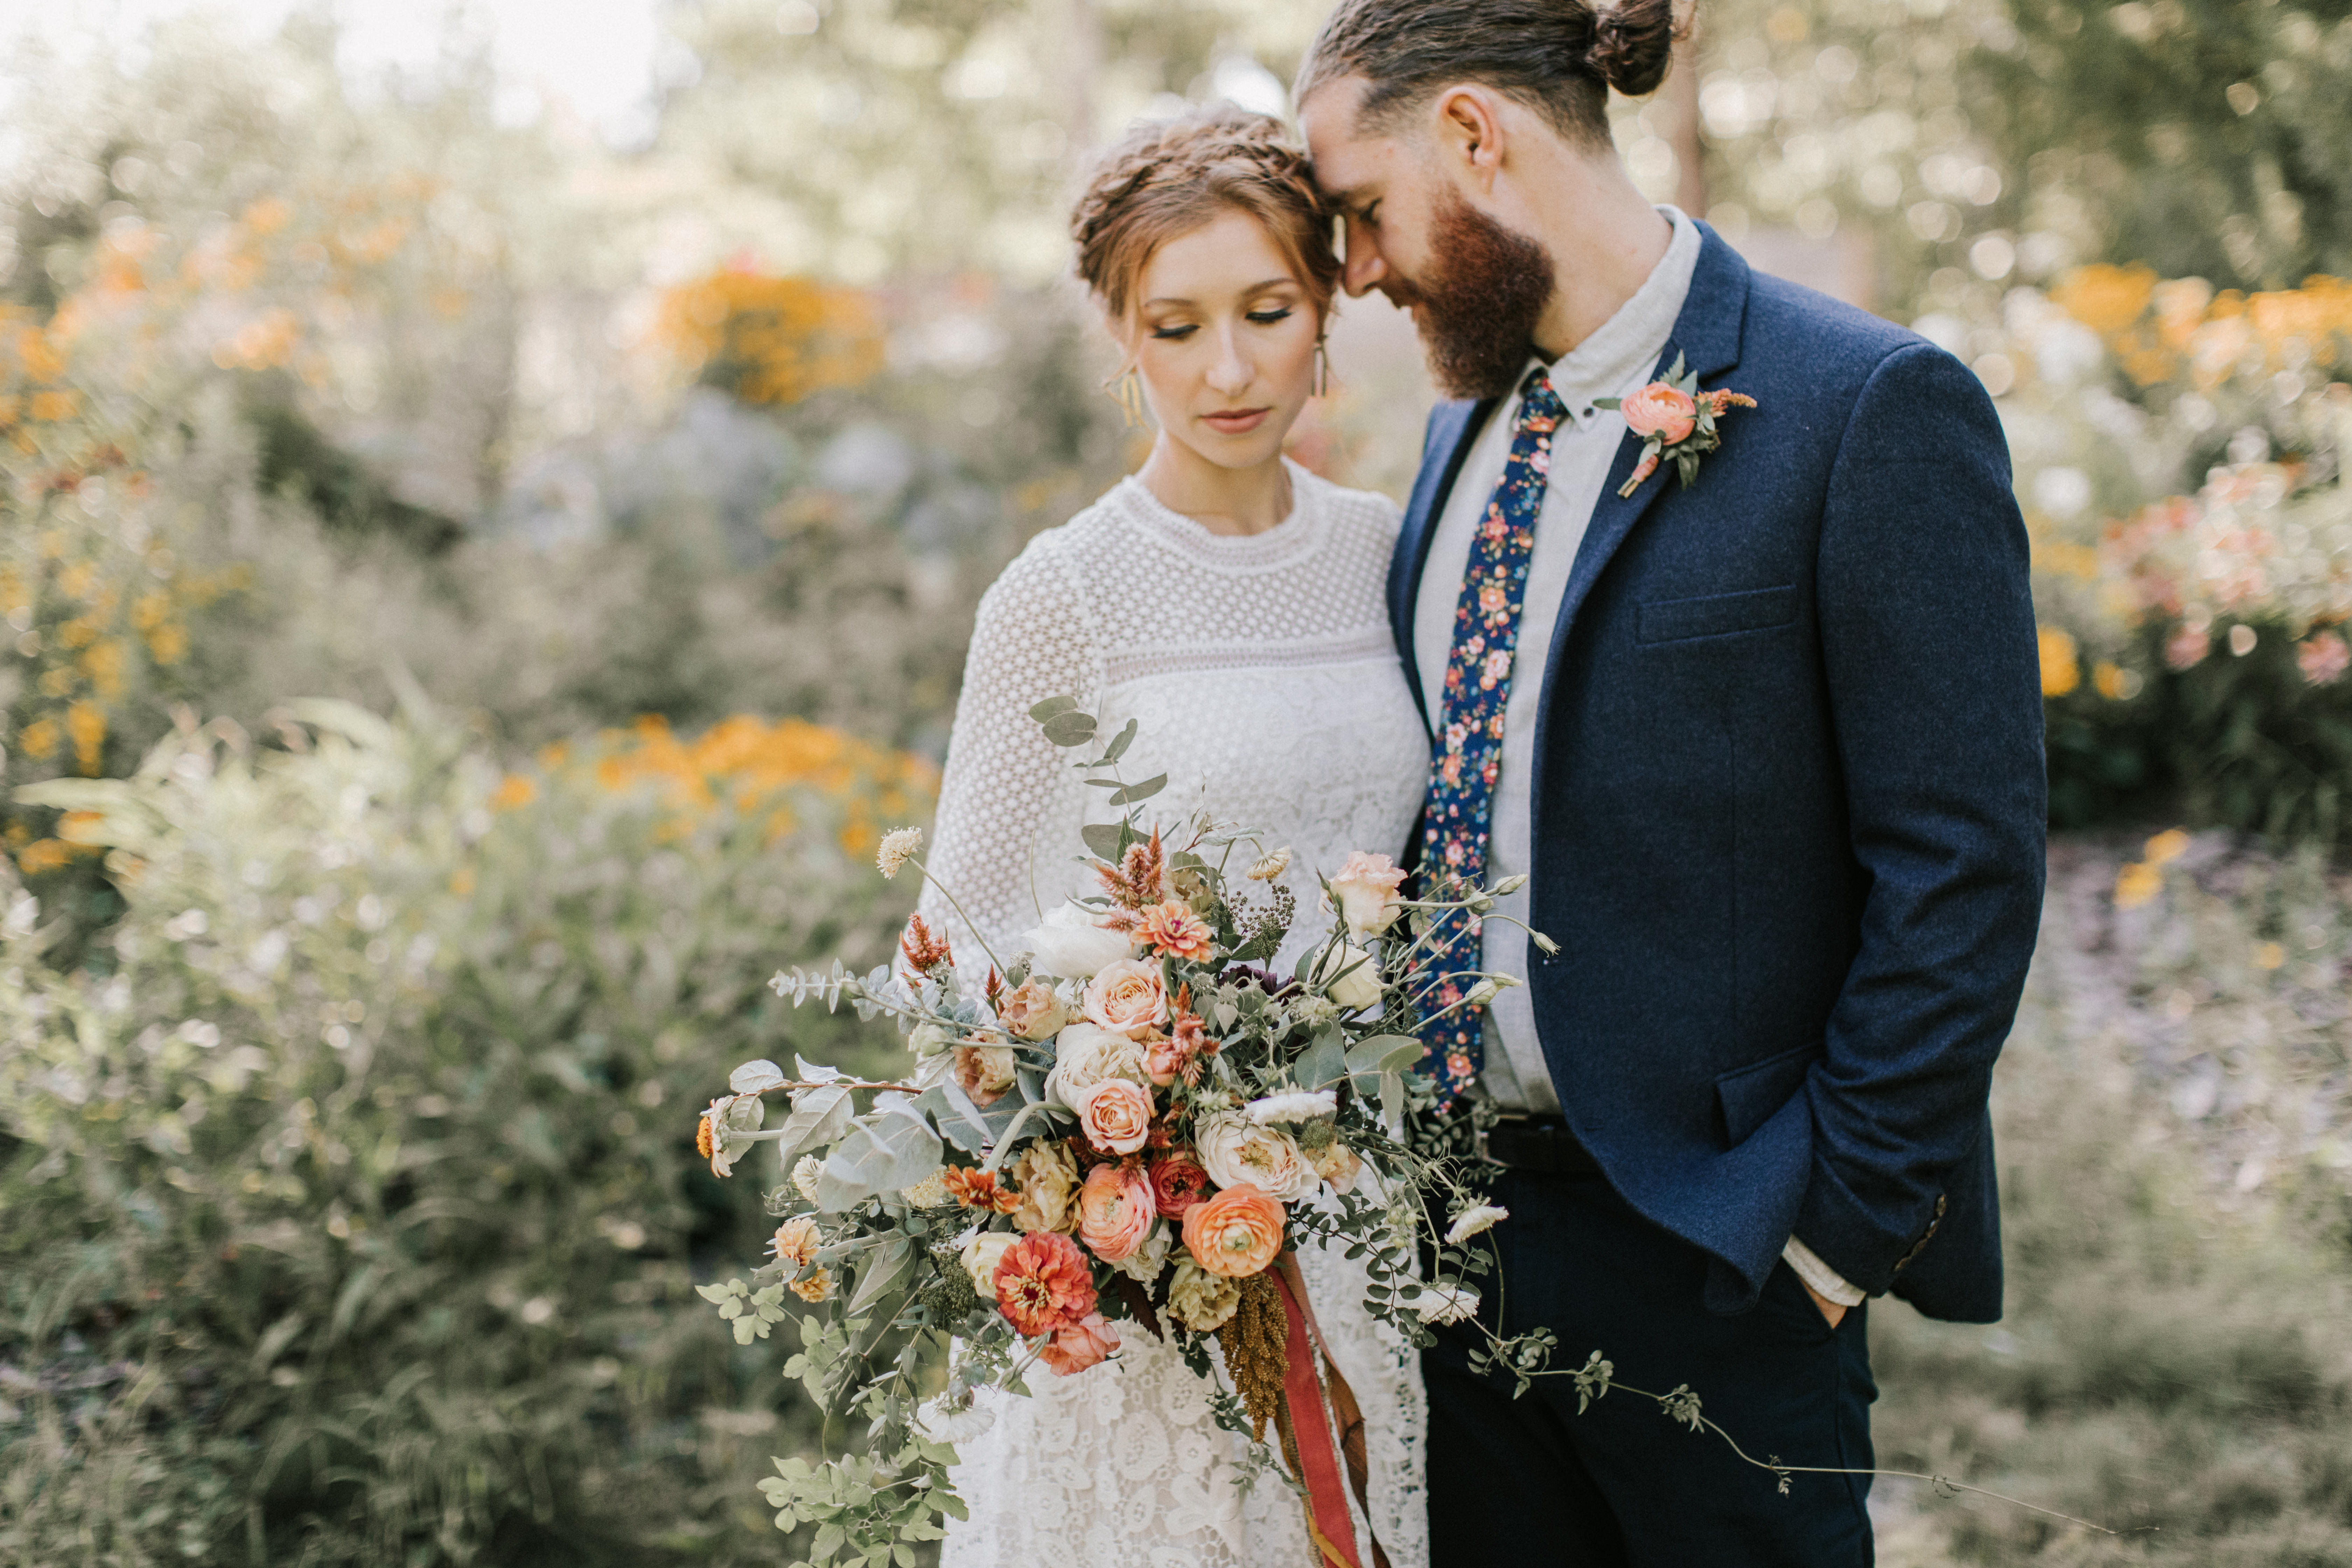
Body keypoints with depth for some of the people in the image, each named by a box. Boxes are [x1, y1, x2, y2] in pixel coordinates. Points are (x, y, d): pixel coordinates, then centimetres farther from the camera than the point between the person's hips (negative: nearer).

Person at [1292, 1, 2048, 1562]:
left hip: (1703, 1244, -6)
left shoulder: (1871, 411, -13)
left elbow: (1964, 872, -14)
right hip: (1448, 1219, 7)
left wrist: (1840, 1222, -14)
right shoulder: (1468, 418, 10)